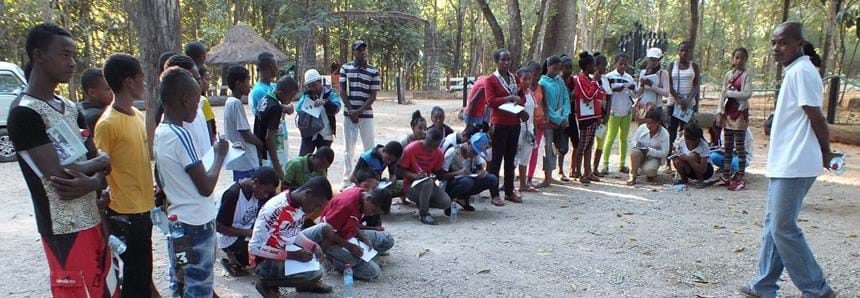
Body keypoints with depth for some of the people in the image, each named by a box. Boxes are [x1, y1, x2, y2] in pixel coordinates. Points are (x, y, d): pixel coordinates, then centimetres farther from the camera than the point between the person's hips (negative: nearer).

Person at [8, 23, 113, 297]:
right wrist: (102, 161, -5)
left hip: (92, 218, 8)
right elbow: (61, 173, -22)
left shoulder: (70, 108, 9)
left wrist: (94, 183, -12)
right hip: (64, 226, -8)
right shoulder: (24, 113, -15)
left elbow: (96, 157, 10)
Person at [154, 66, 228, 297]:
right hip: (196, 223, -9)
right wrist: (220, 155, -7)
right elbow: (206, 187, -19)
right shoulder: (182, 135, -21)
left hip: (180, 219, 9)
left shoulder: (161, 132, 6)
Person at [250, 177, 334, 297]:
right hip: (265, 260, -8)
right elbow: (254, 247, -26)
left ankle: (307, 281, 9)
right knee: (316, 274, -23)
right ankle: (267, 283, -4)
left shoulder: (300, 204, -5)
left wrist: (313, 246, -9)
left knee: (325, 229, 1)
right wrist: (291, 255, -27)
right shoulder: (274, 210, -29)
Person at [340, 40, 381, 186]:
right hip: (349, 114, 1)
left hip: (366, 114, -1)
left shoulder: (374, 71, 0)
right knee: (348, 148, 7)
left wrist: (358, 111, -11)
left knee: (369, 147, 1)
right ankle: (347, 179, 15)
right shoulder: (345, 68, 4)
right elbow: (342, 91, 3)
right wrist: (350, 110, -7)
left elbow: (373, 96, -2)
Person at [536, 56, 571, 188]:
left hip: (560, 121, 6)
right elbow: (545, 106, -13)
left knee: (562, 147, 8)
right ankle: (547, 179, 6)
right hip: (548, 121, -6)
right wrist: (559, 119, -14)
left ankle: (549, 177, 20)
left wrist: (564, 117, -8)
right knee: (548, 149, -3)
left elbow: (566, 99, 6)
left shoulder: (560, 81, 7)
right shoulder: (543, 83, -9)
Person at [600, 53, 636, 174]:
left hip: (627, 112, 5)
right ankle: (605, 164, 1)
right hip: (614, 112, -5)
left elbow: (634, 94, 11)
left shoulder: (629, 77, 9)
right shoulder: (610, 77, -5)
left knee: (624, 138, 9)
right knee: (610, 138, -3)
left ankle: (622, 164, 15)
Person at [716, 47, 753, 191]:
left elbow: (747, 93, -16)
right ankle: (726, 175, 16)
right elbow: (722, 95, 11)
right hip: (728, 112, 6)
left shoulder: (746, 75, -4)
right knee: (727, 146, 9)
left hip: (740, 112, -6)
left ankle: (739, 177, 0)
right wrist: (720, 112, 4)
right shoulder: (728, 75, 12)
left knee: (739, 146, -4)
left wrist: (730, 92, -11)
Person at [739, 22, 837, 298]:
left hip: (793, 166, -10)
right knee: (773, 225, 13)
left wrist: (825, 153, -3)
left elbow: (816, 118, -15)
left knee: (783, 228, -5)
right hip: (784, 164, 10)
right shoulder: (795, 71, 17)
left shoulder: (801, 71, -14)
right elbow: (814, 118, 19)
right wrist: (824, 154, 17)